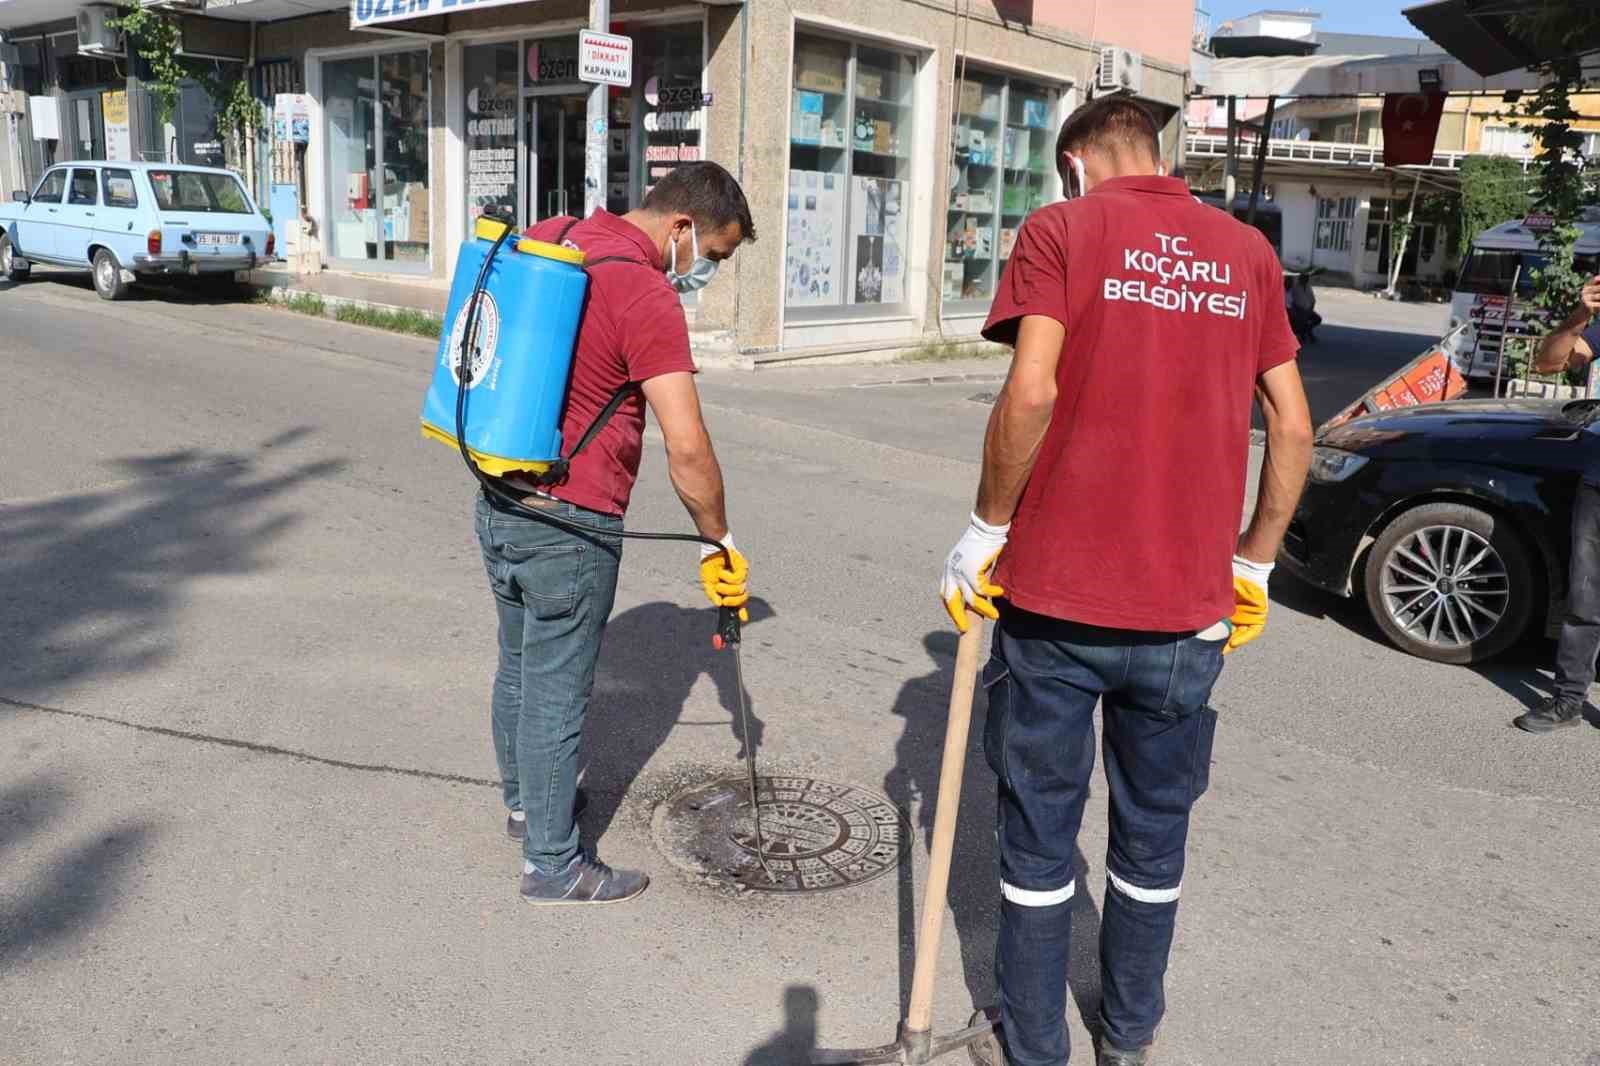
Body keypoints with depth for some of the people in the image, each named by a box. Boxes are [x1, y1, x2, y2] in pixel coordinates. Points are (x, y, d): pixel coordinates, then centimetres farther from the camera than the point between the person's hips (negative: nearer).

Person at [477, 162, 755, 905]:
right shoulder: (647, 298, -20)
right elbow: (688, 451, -24)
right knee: (557, 695, 4)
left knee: (518, 668, 23)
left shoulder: (547, 238, 6)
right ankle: (551, 865, 19)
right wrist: (720, 545, -11)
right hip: (569, 525, -8)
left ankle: (524, 803, 43)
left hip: (497, 502, 8)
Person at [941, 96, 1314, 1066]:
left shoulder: (1061, 230, -3)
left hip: (1055, 595, -3)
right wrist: (1254, 566, 15)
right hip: (1187, 607, 3)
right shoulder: (1248, 251, 8)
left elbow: (1031, 393, -17)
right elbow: (1294, 428, 6)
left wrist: (987, 529, -6)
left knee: (1041, 834, 11)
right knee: (1155, 834, 19)